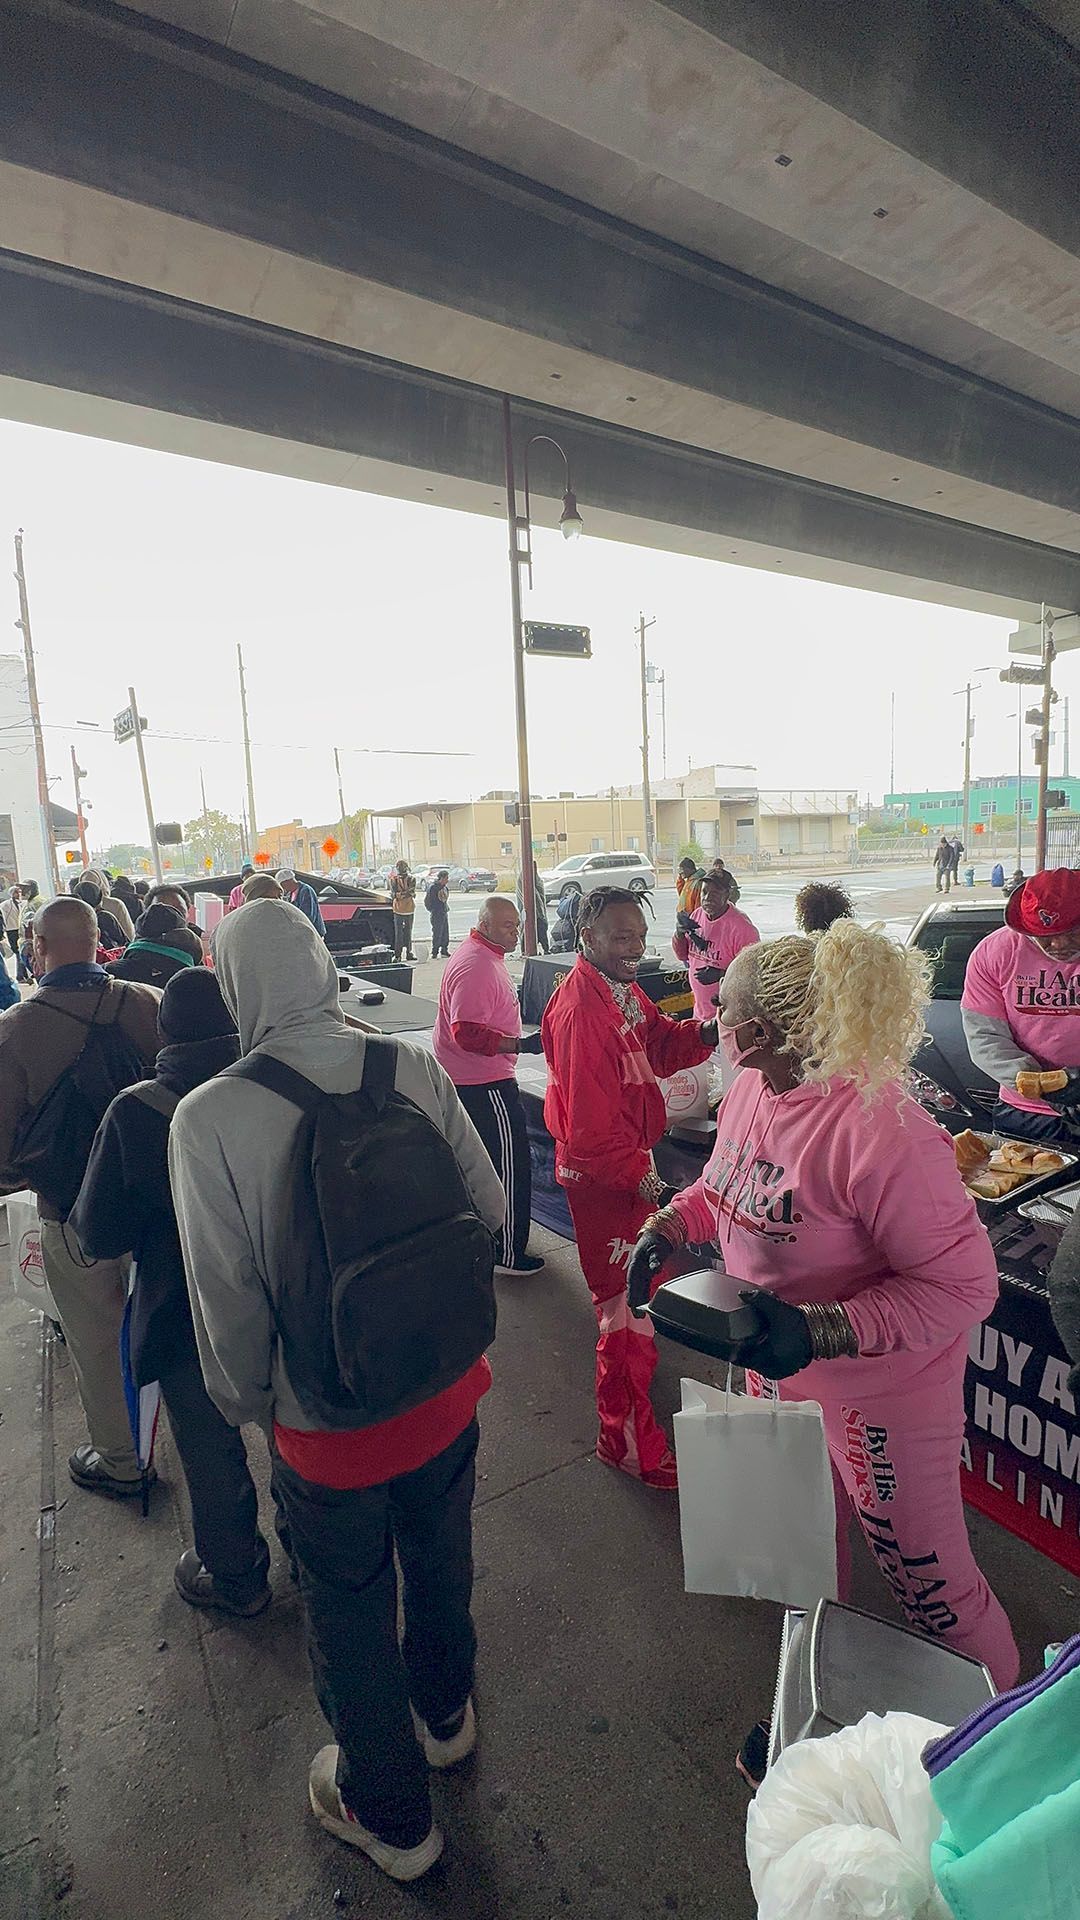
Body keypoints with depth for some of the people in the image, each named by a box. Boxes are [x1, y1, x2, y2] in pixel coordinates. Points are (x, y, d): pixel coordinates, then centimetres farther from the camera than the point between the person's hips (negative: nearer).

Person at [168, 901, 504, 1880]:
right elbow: (488, 1207, -8)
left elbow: (226, 1295, -17)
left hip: (328, 1427, -3)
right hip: (446, 1391, 3)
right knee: (442, 1563, 31)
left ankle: (392, 1816, 52)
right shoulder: (414, 1069, -17)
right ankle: (448, 1715, 61)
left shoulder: (207, 1118, -25)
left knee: (352, 1617, 26)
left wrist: (247, 1401, 3)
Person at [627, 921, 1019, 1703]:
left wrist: (819, 1331, -35)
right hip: (779, 1370, 7)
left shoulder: (882, 1131, -34)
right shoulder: (753, 1089, -10)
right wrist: (666, 1228, -10)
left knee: (924, 1572, 14)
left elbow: (963, 1284, -27)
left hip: (880, 1392, -7)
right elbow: (723, 1184, 7)